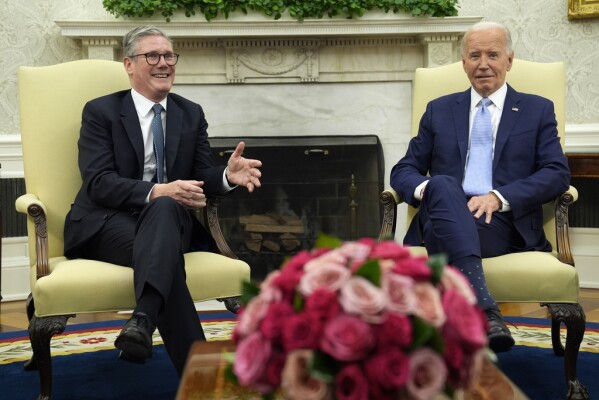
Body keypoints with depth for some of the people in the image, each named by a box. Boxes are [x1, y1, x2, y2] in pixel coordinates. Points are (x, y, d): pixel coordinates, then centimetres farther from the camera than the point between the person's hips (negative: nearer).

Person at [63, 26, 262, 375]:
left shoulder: (192, 114, 16)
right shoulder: (101, 111, 3)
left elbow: (201, 177, 9)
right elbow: (98, 183, -10)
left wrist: (228, 175, -17)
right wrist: (156, 191, -28)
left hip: (170, 217, 3)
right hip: (108, 223, -2)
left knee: (163, 209, -38)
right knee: (166, 249, -37)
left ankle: (143, 320, -60)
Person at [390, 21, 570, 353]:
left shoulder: (538, 110, 17)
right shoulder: (439, 110, 22)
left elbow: (557, 173, 5)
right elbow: (404, 170, 16)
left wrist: (499, 197, -13)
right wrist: (424, 187, -10)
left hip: (504, 224, -1)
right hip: (442, 218, 1)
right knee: (442, 185, -36)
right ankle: (485, 310, -53)